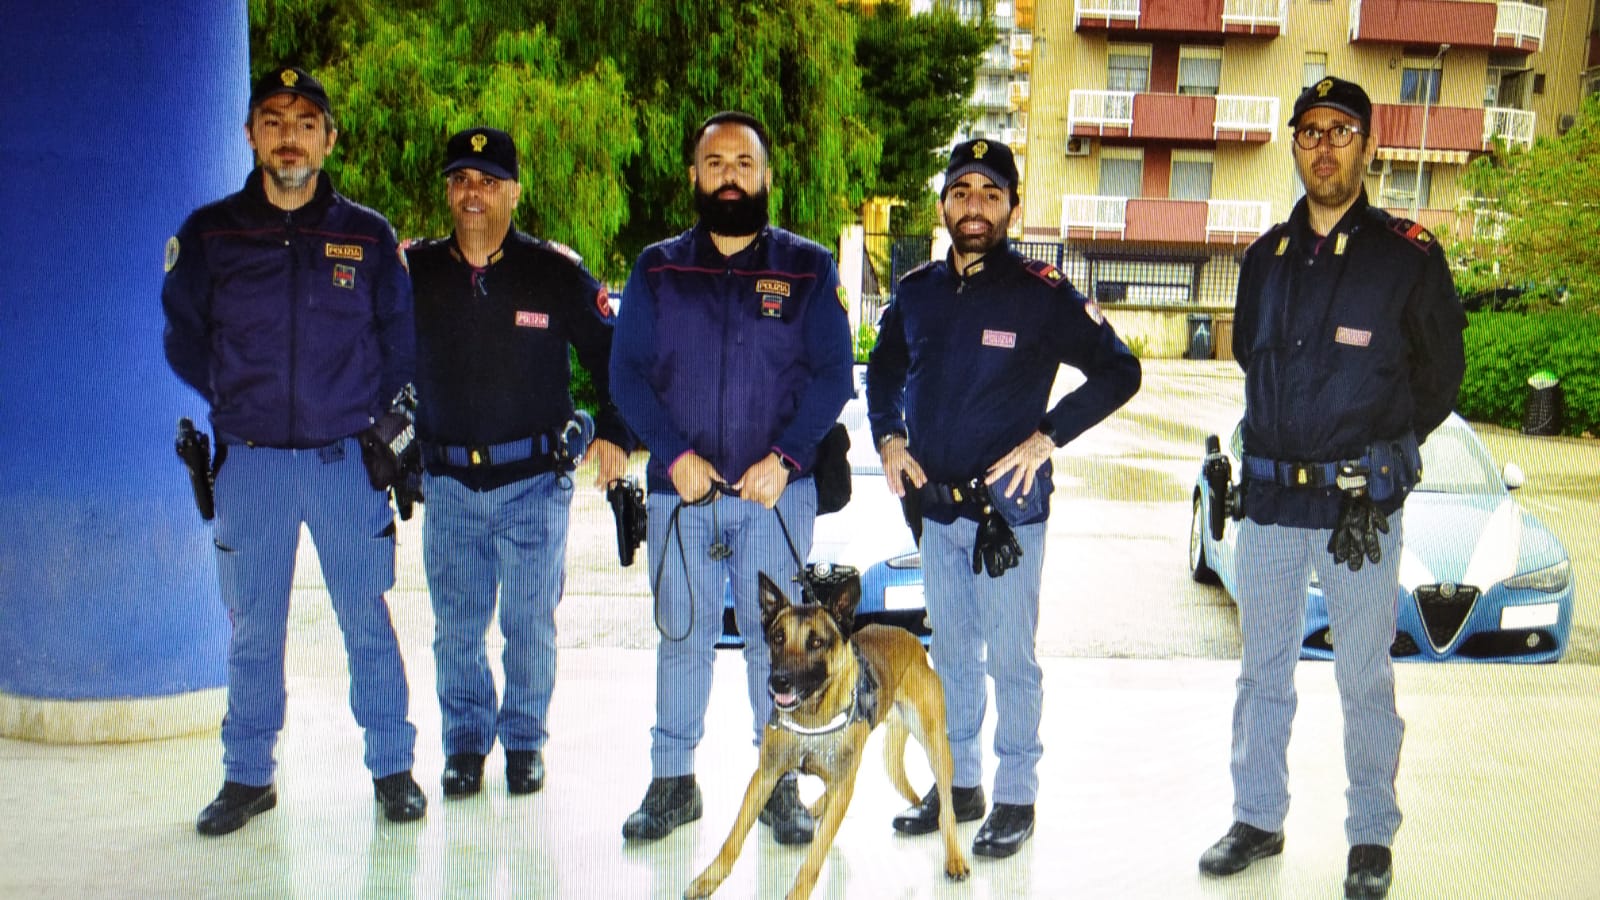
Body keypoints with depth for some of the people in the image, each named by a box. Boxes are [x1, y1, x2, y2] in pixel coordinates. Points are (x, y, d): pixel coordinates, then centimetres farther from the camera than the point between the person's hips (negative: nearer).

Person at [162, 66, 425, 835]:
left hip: (347, 458, 0)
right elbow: (183, 338, 13)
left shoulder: (368, 236, 3)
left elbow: (399, 340, 12)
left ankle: (392, 767, 18)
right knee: (252, 626, 8)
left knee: (366, 618, 5)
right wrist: (238, 404, 9)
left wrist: (373, 415, 5)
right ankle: (248, 777, 22)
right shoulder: (208, 233, 2)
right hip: (251, 461, 1)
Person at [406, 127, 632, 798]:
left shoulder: (556, 272, -3)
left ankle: (524, 739, 23)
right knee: (455, 627, 7)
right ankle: (465, 742, 25)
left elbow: (613, 352, 6)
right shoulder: (414, 273, 2)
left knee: (531, 623, 4)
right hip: (448, 484, 2)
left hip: (535, 480, -1)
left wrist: (614, 431, -1)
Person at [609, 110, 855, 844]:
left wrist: (784, 458, -12)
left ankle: (780, 783, 16)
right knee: (682, 636, 7)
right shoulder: (657, 269, 8)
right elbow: (626, 373, 4)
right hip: (681, 488, 1)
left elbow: (832, 376, 1)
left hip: (777, 489, -1)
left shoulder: (807, 268, 5)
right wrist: (674, 455, -9)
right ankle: (672, 781, 20)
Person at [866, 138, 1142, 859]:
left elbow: (1118, 372, -6)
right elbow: (883, 370, 22)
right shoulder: (918, 291, 6)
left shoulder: (1042, 293, -9)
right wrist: (888, 437, 6)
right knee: (950, 652, 16)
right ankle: (958, 784, 30)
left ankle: (1016, 796, 19)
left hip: (1008, 507, -5)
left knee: (1010, 658, 4)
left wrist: (1047, 436, -13)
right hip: (933, 504, 5)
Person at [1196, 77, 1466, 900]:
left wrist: (1381, 450, 6)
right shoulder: (1267, 256, 9)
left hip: (1363, 505, -4)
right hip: (1269, 496, 4)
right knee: (1261, 670, 12)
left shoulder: (1407, 255, -4)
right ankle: (1258, 819, 26)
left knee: (1365, 679, 4)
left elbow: (1440, 374, 5)